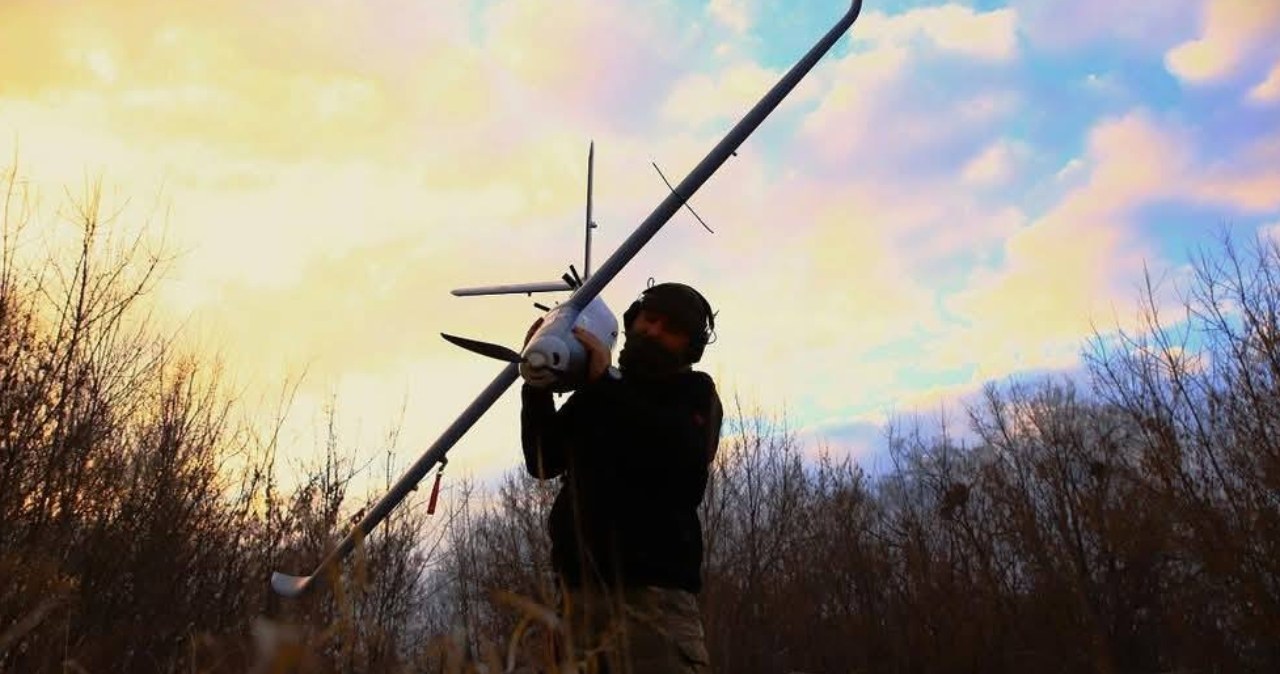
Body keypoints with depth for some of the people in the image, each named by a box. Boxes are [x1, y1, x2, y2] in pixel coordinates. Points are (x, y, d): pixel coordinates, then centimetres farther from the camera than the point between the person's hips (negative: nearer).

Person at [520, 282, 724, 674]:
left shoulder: (695, 392, 9)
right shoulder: (594, 394, 21)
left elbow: (686, 460, -12)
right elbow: (543, 463, 13)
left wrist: (608, 382, -12)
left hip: (652, 587, -4)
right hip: (584, 588, 4)